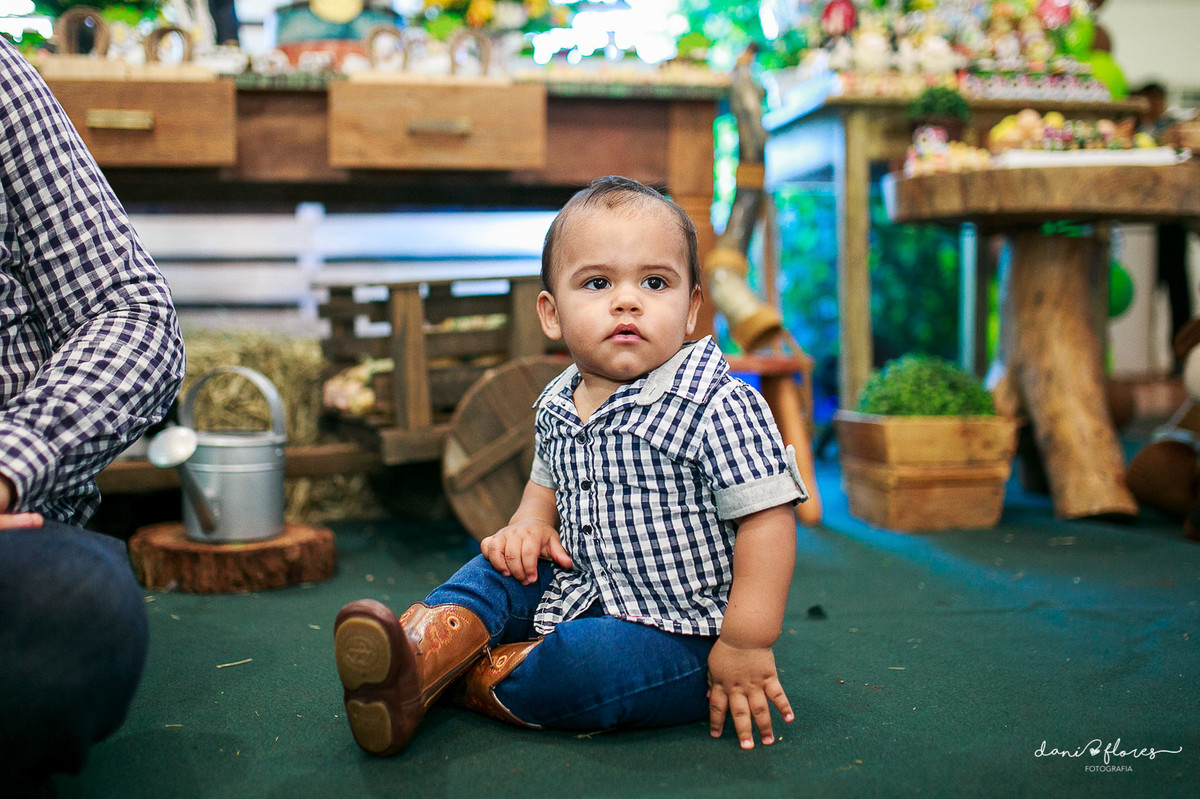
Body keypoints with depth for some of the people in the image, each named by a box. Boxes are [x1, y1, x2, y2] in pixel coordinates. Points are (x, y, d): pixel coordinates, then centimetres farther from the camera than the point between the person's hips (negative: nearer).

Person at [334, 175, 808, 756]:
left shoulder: (717, 407, -20)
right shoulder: (556, 408, 3)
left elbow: (767, 517, -22)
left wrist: (746, 645, -25)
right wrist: (532, 522, 1)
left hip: (679, 634, -7)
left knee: (590, 660, -30)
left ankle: (468, 679, -7)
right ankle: (415, 654, -19)